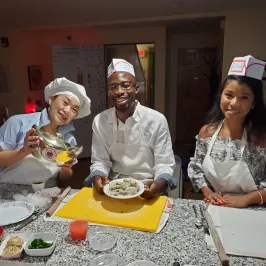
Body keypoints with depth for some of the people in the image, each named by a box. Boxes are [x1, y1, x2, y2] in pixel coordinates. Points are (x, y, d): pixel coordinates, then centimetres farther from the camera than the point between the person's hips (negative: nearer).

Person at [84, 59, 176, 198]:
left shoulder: (157, 120, -11)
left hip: (147, 188, -1)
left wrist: (159, 184, -30)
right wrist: (97, 177, -21)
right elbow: (100, 161, 0)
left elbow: (164, 165, -10)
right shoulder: (99, 121, -2)